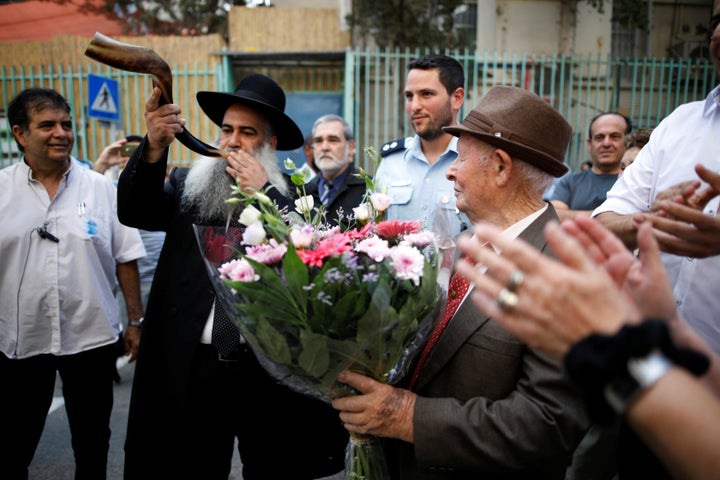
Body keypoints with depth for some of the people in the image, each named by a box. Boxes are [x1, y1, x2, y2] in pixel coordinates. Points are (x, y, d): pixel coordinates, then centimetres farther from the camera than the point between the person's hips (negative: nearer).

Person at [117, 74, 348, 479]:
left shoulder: (294, 196, -1)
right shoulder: (189, 185, 6)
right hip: (192, 366, 2)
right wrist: (154, 147, -23)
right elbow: (134, 211, -8)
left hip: (270, 368, -1)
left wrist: (264, 193, -17)